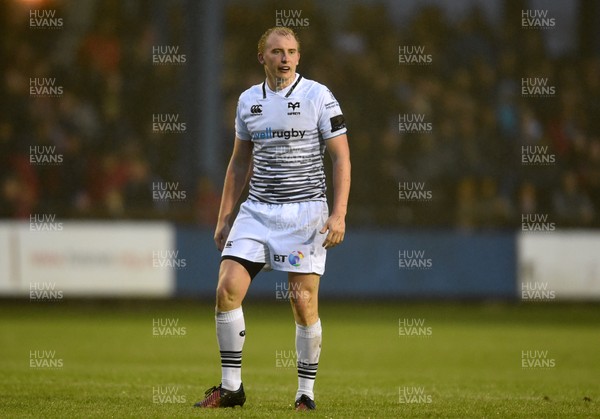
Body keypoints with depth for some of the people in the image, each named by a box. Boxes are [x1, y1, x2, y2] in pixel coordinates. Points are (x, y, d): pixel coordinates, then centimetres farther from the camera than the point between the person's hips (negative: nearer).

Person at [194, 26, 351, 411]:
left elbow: (341, 157, -5)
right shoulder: (248, 101, 10)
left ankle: (306, 393, 7)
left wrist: (339, 214, -15)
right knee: (228, 289, -8)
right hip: (257, 210, 4)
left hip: (305, 211, -4)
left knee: (304, 302, -6)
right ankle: (231, 387, 2)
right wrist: (224, 217, 14)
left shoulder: (318, 96, -4)